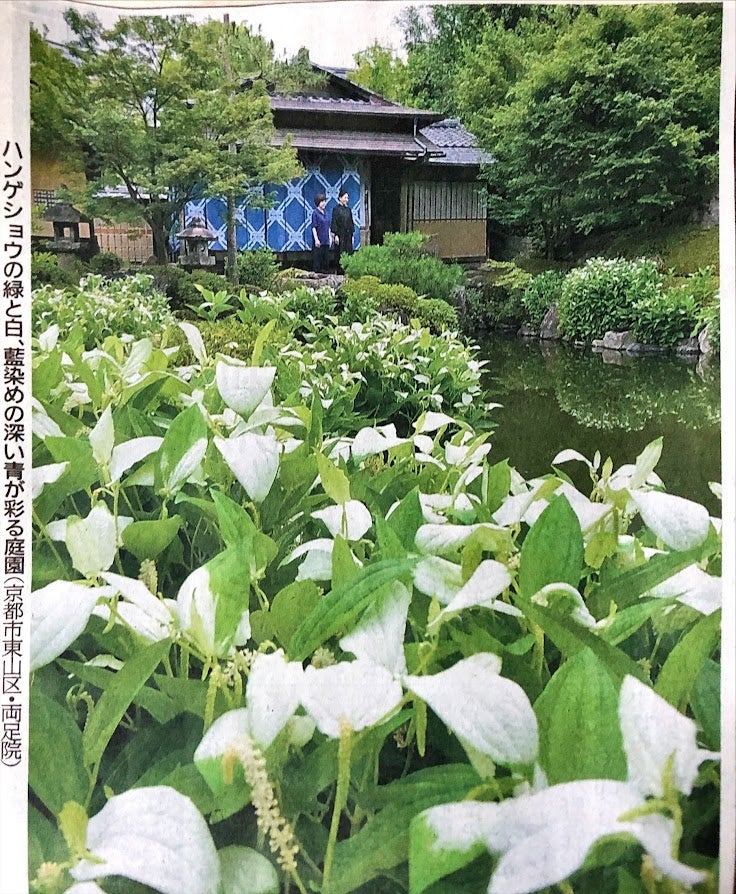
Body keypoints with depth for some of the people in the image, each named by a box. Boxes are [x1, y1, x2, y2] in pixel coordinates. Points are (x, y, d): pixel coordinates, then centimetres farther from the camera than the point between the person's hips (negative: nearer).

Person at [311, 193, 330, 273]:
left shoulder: (325, 212, 13)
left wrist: (329, 238, 13)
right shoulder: (315, 213, -7)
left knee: (326, 257, 8)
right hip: (319, 241, -7)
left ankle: (324, 271, 15)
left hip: (326, 241, 7)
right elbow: (314, 227, -11)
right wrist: (316, 239, -17)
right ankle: (317, 272, 1)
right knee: (317, 257, -4)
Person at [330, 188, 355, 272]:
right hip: (340, 235, -5)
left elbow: (351, 222, 15)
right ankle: (340, 271, 3)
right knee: (340, 254, -2)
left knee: (349, 253, 4)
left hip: (348, 235, 6)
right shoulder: (336, 209, -6)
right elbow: (334, 222, -9)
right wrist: (336, 235, -15)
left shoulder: (348, 209, 11)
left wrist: (352, 235, 11)